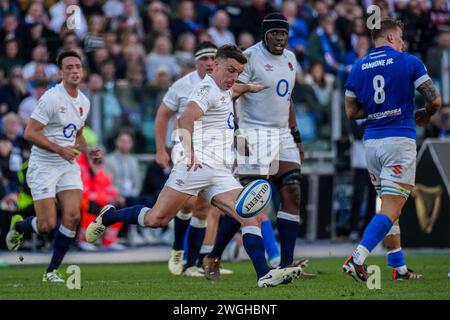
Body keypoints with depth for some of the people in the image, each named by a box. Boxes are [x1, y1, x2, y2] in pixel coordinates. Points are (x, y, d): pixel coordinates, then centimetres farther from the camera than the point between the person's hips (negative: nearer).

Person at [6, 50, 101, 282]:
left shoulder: (84, 102, 9)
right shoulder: (52, 98, -16)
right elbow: (30, 133, -18)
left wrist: (88, 151, 4)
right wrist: (60, 150, -23)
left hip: (69, 166, 6)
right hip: (43, 166, -6)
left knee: (73, 216, -11)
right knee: (47, 225, -9)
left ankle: (52, 271, 3)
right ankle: (18, 226, 27)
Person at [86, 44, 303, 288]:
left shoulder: (222, 90, 22)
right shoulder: (207, 88, -9)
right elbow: (186, 119, -26)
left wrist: (248, 88, 45)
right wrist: (189, 151, -39)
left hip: (221, 173, 8)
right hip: (197, 165, -8)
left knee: (250, 216, -11)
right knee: (155, 219, -11)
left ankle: (265, 275, -18)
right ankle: (108, 216, 15)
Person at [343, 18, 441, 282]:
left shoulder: (358, 68, 10)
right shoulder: (409, 62, -3)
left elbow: (352, 111, 11)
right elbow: (435, 100, -5)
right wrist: (425, 116, 16)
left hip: (371, 141, 6)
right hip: (400, 140, -6)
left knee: (389, 207, 15)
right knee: (391, 209, -7)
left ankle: (400, 269, 15)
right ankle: (357, 259, -21)